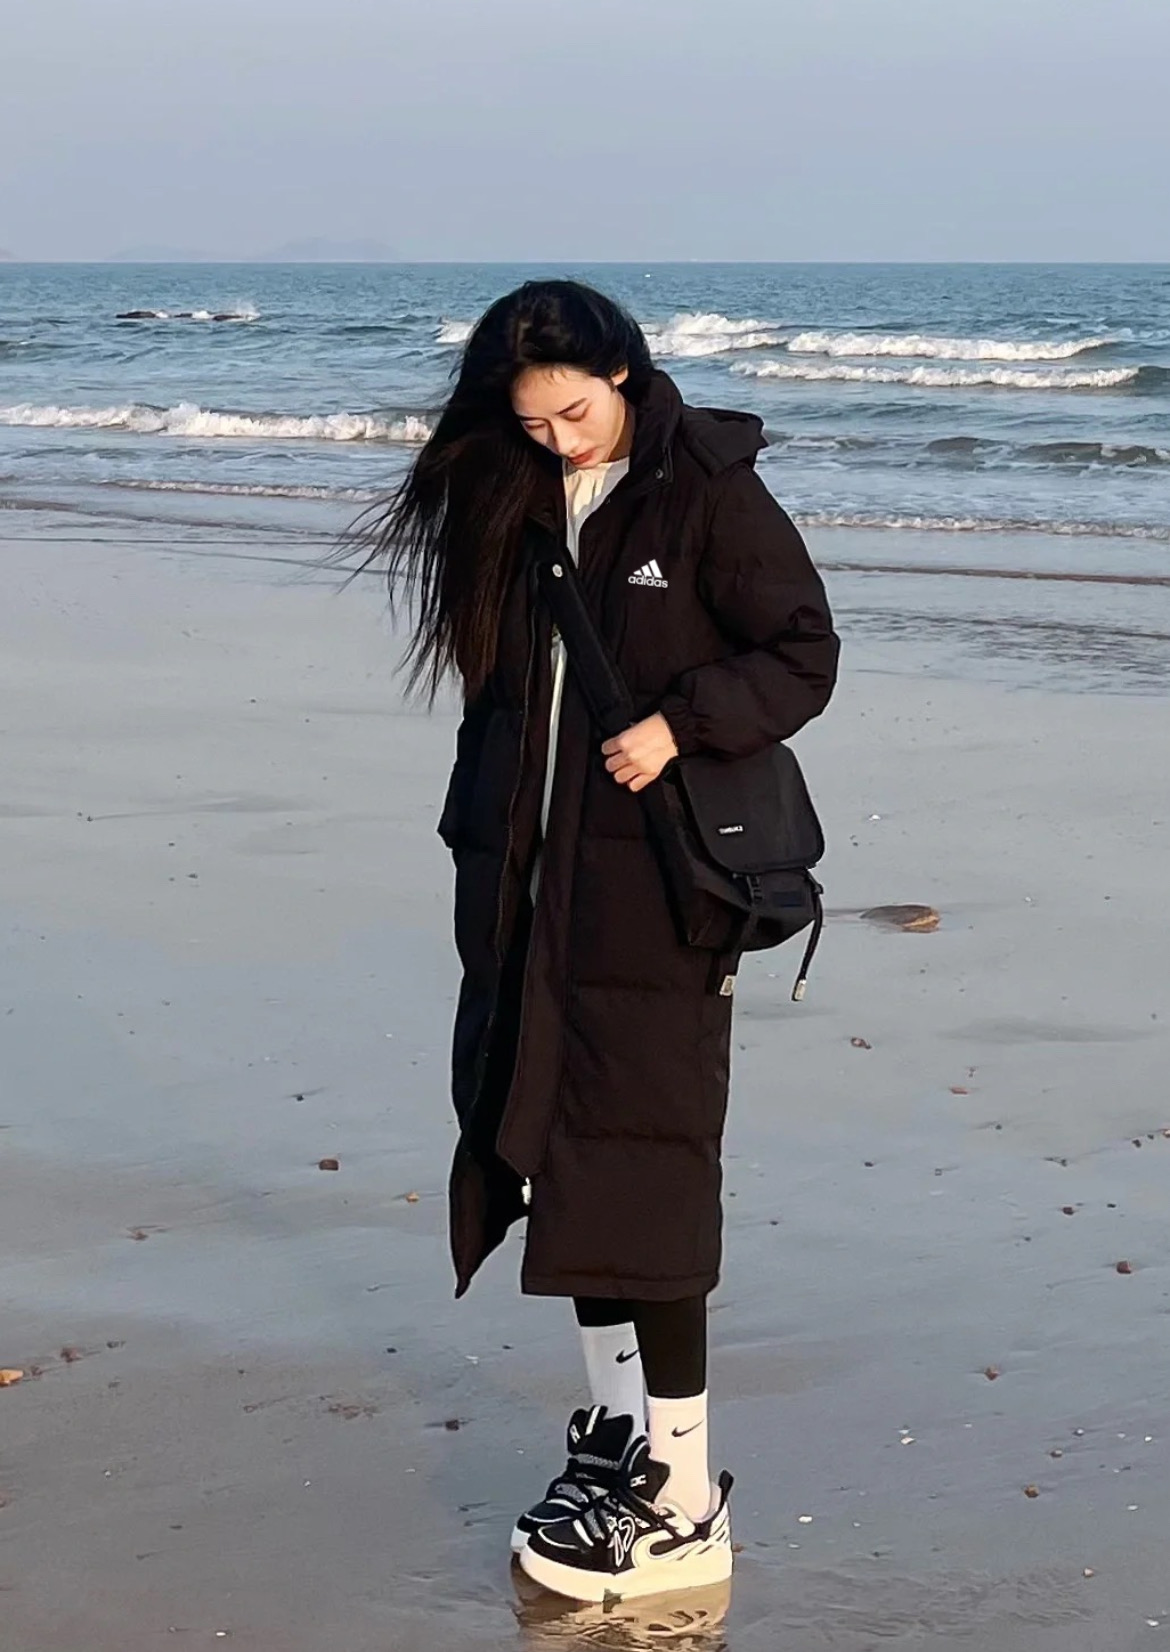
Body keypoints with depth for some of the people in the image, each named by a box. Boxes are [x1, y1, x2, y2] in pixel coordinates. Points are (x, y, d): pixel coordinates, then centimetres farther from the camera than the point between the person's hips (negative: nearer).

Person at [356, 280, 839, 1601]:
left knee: (638, 1171, -6)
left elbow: (804, 654, -7)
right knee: (554, 1150, 10)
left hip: (650, 895, -6)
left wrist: (680, 722, -21)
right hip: (531, 887, 7)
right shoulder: (514, 504, 11)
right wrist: (480, 841, 9)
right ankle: (611, 1431, 26)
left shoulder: (705, 492, -8)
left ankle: (682, 1501, 1)